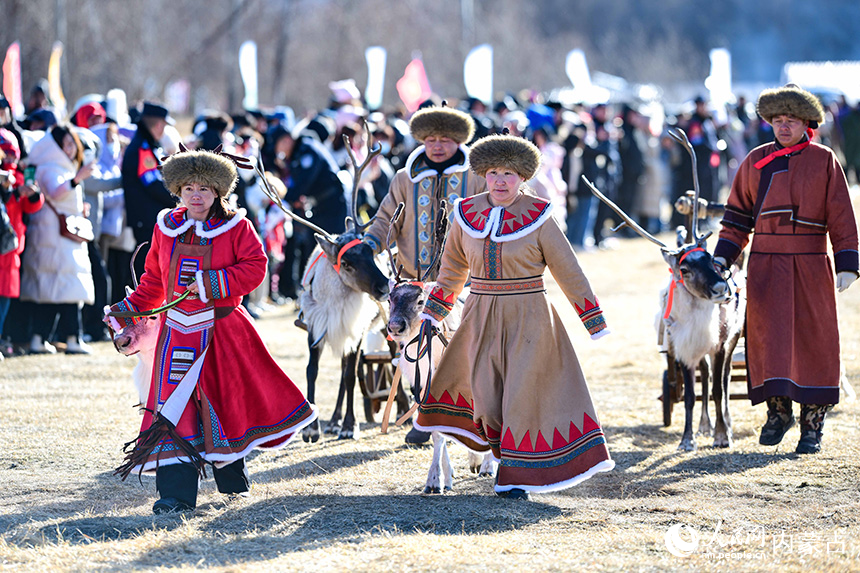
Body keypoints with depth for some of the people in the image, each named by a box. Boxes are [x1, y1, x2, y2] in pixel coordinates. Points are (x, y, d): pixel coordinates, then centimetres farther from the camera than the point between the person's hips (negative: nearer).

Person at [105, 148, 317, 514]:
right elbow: (154, 280, 18)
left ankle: (232, 478, 31)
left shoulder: (236, 228, -2)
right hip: (179, 332, 2)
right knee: (175, 406, -7)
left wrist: (211, 283, -18)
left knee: (230, 399, 8)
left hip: (223, 331, -2)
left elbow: (254, 269, -10)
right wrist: (129, 310, 11)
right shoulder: (166, 229, 8)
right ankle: (176, 493, -9)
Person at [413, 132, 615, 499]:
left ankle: (515, 476, 7)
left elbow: (568, 271, -4)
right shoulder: (468, 214, 2)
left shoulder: (538, 218, -8)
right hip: (482, 319, 3)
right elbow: (453, 268, 16)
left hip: (528, 318, -3)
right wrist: (432, 314, 20)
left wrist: (595, 323, -4)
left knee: (523, 392, -3)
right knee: (484, 395, 3)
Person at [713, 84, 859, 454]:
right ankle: (778, 410, 6)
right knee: (768, 335, -9)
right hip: (766, 264, 1)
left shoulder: (824, 161, 3)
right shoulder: (756, 161, 9)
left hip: (810, 264, -1)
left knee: (813, 340, 0)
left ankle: (812, 424, 7)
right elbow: (739, 213, 14)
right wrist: (722, 256, 4)